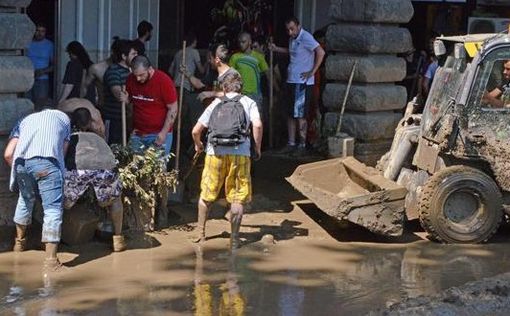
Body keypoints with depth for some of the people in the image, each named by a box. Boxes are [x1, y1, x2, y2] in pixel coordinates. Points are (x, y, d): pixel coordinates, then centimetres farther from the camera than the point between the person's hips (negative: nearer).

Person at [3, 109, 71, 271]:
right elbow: (63, 151, 23)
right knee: (53, 208, -1)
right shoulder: (62, 117, 30)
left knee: (25, 200, 26)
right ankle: (50, 258, -7)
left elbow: (8, 154, 19)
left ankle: (19, 241, 44)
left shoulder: (25, 119, 33)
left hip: (22, 161, 4)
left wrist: (18, 171, 32)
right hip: (47, 161, -3)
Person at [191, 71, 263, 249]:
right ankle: (234, 239, 7)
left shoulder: (216, 103, 14)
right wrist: (258, 148, 5)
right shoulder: (248, 102, 10)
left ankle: (200, 233, 27)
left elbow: (196, 131, 10)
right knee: (238, 197, 7)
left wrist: (198, 145, 29)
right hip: (240, 153, -1)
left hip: (216, 152, 1)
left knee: (206, 194, 17)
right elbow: (257, 125, -7)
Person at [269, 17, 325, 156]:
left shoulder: (306, 38, -15)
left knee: (300, 115, -4)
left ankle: (302, 145, 5)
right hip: (291, 81, 9)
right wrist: (276, 49, 17)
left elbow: (321, 52, -24)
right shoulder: (292, 39, 13)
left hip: (302, 83, -9)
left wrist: (312, 72, -21)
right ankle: (291, 143, 19)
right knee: (290, 114, 12)